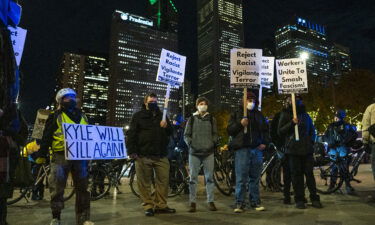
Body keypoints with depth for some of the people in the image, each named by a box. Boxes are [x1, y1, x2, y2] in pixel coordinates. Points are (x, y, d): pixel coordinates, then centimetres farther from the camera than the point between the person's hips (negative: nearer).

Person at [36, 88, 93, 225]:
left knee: (82, 187, 5)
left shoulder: (82, 117, 18)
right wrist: (41, 155, -9)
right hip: (60, 156, -3)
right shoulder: (55, 117, 4)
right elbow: (46, 137, -1)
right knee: (57, 187, 0)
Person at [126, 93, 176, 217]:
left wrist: (166, 126, -4)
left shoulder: (162, 116, 17)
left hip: (161, 155, 3)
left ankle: (161, 205, 18)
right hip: (143, 156, -3)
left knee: (163, 180, 5)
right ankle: (148, 206, 15)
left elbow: (170, 133, 19)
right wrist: (132, 151, -10)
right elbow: (131, 134, 0)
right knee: (144, 182, 2)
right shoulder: (138, 116, 6)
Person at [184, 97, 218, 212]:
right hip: (194, 152, 0)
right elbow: (186, 135, 8)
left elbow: (215, 134, 13)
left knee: (210, 177, 4)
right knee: (193, 178, 3)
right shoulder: (192, 119, 7)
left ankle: (210, 201, 14)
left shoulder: (211, 119, 10)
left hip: (208, 152, 1)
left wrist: (213, 143, -3)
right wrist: (190, 144, -8)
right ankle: (193, 202, 12)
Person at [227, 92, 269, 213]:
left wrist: (265, 143, 10)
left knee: (255, 178, 9)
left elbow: (265, 130, 25)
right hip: (242, 149, -3)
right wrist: (240, 124, -13)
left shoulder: (258, 115, 18)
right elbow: (229, 130, 2)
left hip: (257, 149, 4)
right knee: (241, 178, -5)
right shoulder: (236, 114, 8)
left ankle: (255, 202, 19)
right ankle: (239, 203, 3)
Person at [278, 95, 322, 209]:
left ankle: (314, 198, 11)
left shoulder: (305, 114, 18)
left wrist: (311, 140, 9)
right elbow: (280, 131, -2)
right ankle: (299, 199, 9)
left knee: (309, 173, 1)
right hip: (293, 149, -3)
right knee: (296, 174, 1)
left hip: (307, 149, 3)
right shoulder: (285, 114, 6)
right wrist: (291, 123, -15)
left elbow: (312, 129, 26)